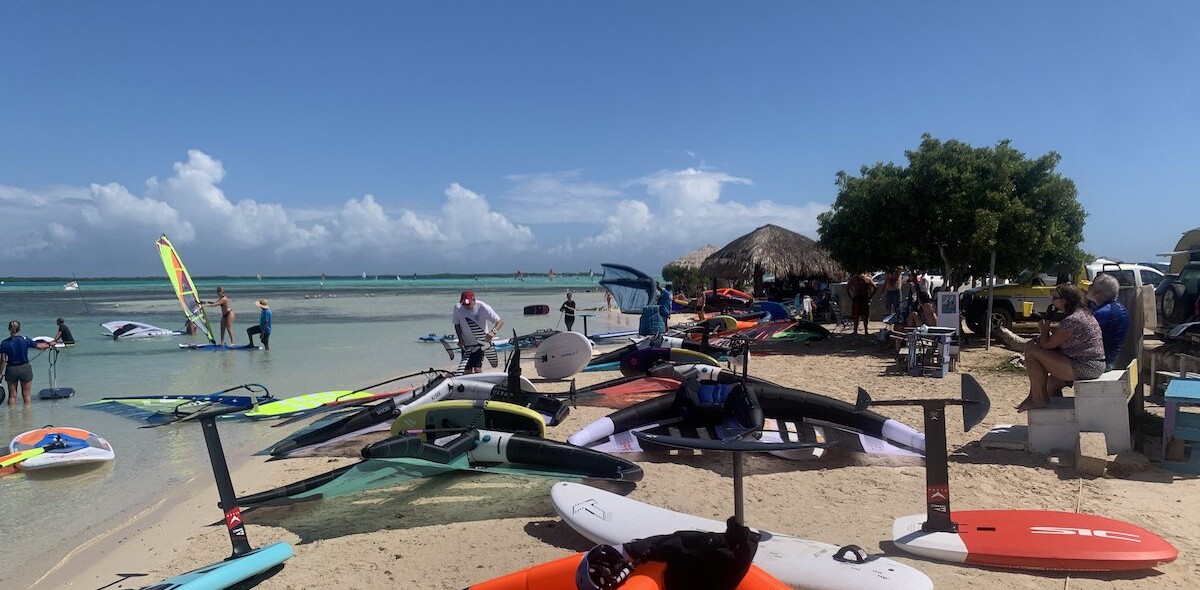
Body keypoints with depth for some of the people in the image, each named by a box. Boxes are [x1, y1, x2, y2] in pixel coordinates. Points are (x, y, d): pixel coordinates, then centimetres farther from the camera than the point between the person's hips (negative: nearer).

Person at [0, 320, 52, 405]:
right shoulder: (25, 340, -9)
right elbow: (39, 346, 2)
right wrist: (49, 344, 22)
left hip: (11, 370, 0)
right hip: (25, 368, 0)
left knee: (12, 396, 11)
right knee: (26, 394, 10)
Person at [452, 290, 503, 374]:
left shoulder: (483, 307, -21)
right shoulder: (458, 308, -12)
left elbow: (500, 321, -21)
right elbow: (457, 325, 4)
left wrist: (493, 331, -42)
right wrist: (460, 339, -13)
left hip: (480, 343, -3)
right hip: (466, 344, 3)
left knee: (477, 369, -16)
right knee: (467, 372, 6)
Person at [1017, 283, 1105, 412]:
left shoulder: (1071, 321, -20)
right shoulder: (1083, 313, 14)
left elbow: (1046, 345, -15)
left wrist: (1044, 328, 3)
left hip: (1084, 368, -11)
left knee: (1032, 352, -14)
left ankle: (1039, 399, -4)